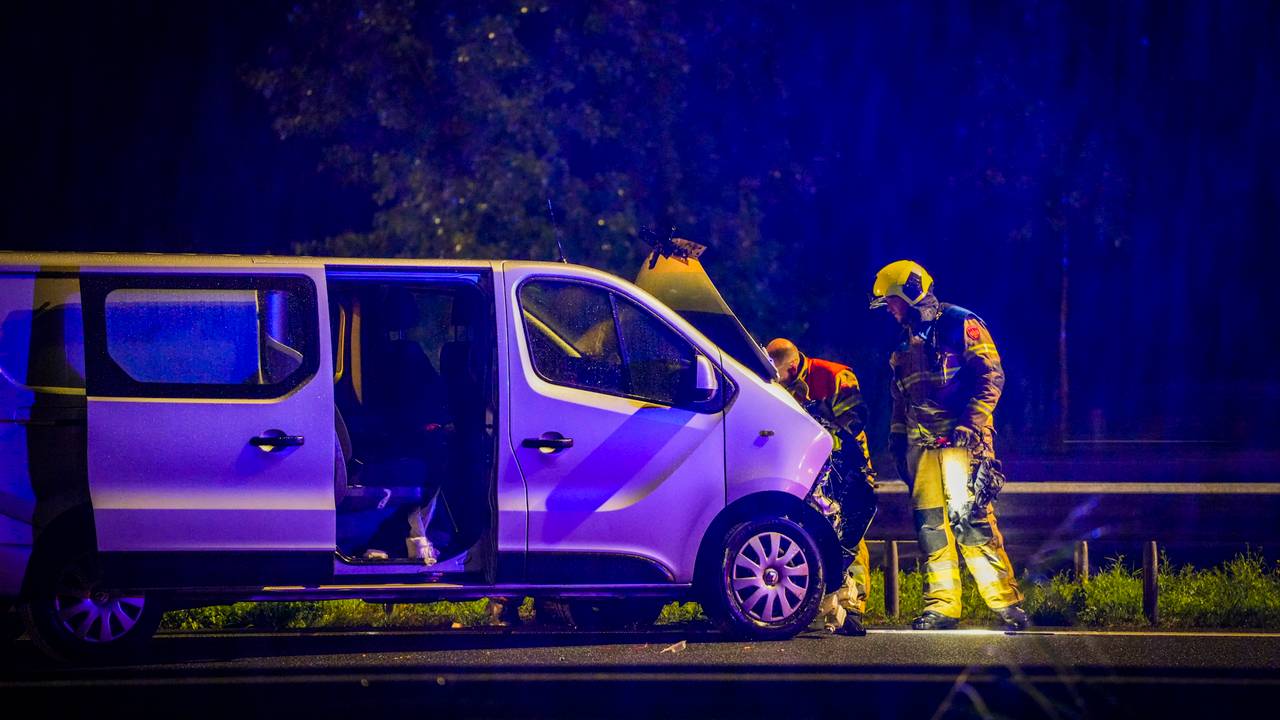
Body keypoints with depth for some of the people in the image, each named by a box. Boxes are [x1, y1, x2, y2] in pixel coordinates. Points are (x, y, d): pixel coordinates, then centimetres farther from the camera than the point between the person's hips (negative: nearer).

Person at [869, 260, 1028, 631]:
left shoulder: (960, 324, 0)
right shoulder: (906, 343, 22)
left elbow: (990, 375, -7)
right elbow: (900, 399, 29)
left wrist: (971, 423, -15)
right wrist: (897, 441, 21)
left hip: (960, 438, -7)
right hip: (921, 444, 7)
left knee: (969, 518, -16)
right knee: (930, 525, 2)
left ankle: (1006, 602, -14)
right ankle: (942, 605, 5)